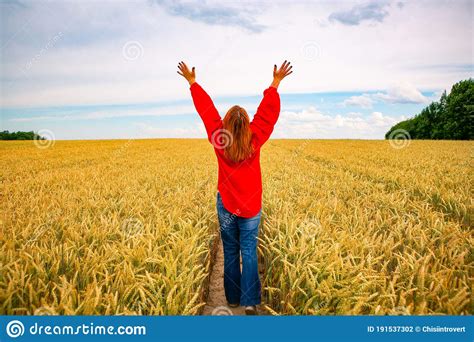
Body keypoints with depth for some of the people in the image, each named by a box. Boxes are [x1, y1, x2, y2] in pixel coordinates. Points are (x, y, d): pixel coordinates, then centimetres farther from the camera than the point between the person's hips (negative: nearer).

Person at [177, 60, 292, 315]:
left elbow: (206, 108, 0)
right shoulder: (255, 140, -9)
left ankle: (233, 298, 24)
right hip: (251, 206, 0)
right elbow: (269, 112, -2)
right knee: (249, 252, 6)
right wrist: (276, 82, 7)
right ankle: (250, 301, 3)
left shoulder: (219, 140, -9)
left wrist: (192, 81, 10)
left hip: (226, 205, 1)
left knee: (230, 252, 12)